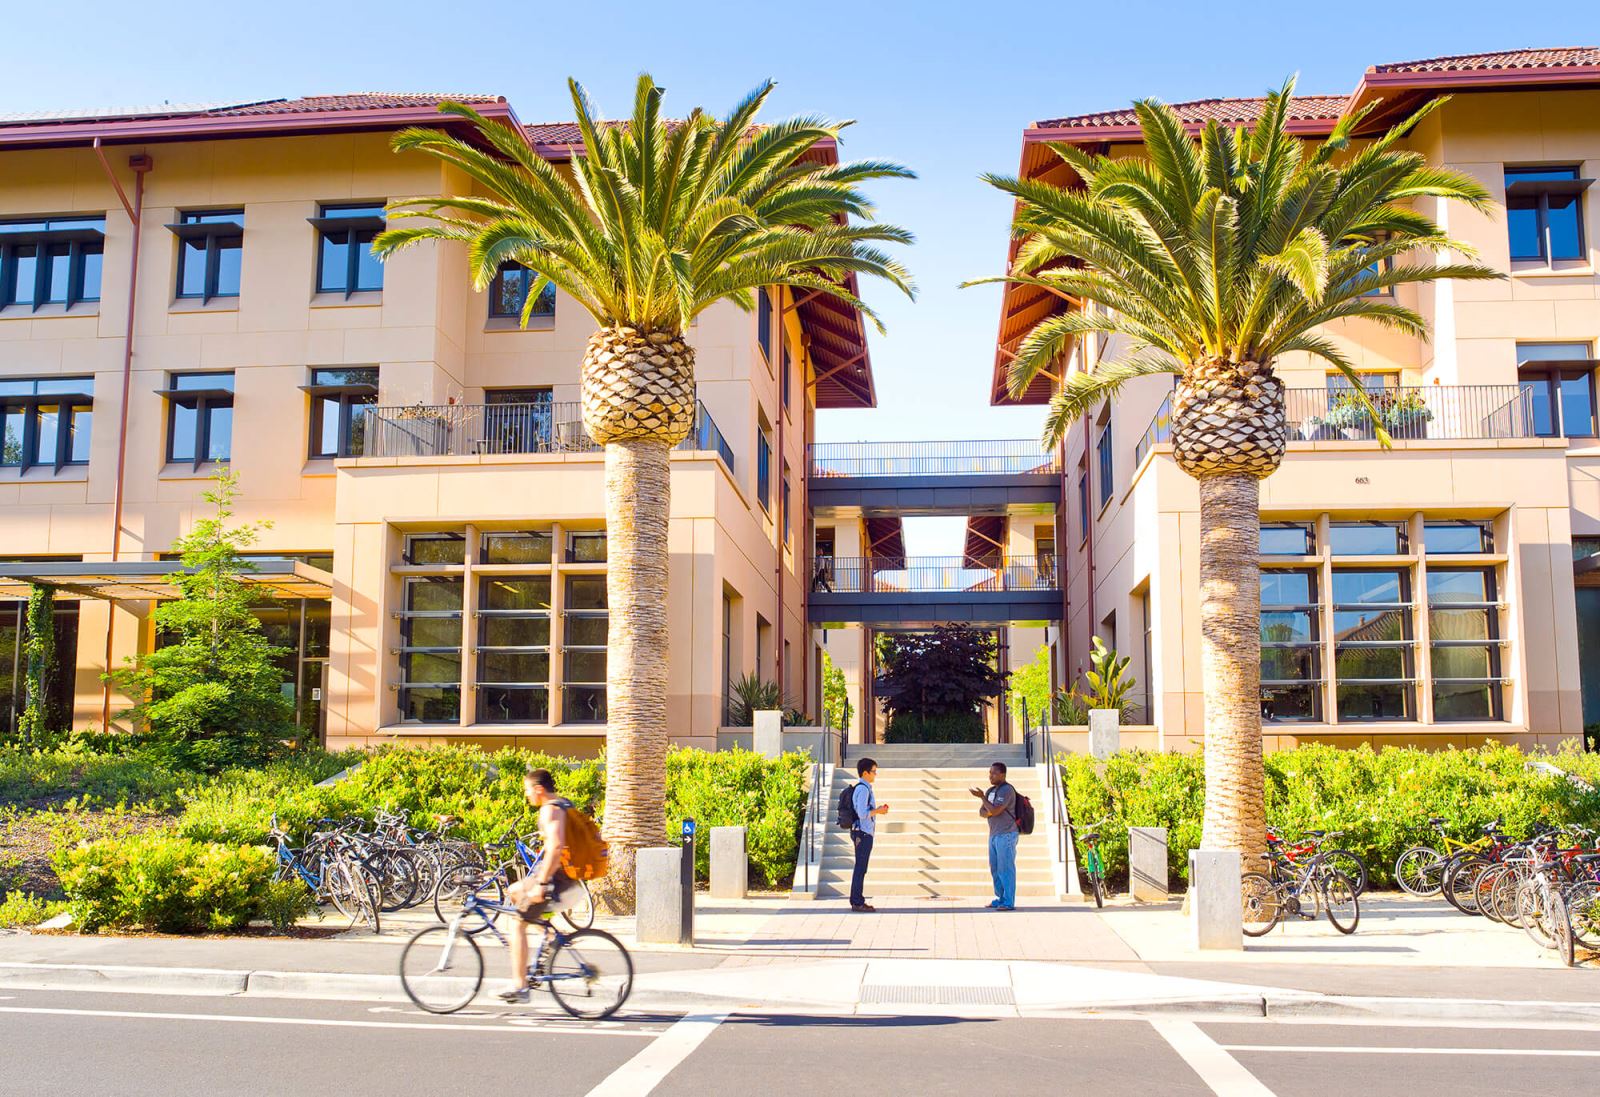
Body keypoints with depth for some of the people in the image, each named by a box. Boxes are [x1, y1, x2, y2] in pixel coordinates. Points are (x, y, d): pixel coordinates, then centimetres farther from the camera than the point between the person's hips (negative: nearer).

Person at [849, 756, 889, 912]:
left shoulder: (864, 788, 15)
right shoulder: (863, 789, -16)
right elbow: (862, 813, -23)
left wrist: (878, 809, 9)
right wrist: (878, 811, -10)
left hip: (863, 833, 10)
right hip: (863, 833, -10)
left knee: (861, 868, 13)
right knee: (861, 868, -6)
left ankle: (857, 901, 18)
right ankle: (857, 903, -2)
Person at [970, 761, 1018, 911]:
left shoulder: (1006, 790, -15)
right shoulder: (990, 791, 14)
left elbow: (995, 811, -21)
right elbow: (982, 812, 9)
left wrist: (982, 797, -11)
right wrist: (990, 811, -13)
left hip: (1006, 835, -9)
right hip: (994, 835, 9)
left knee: (1006, 869, -8)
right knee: (995, 869, 11)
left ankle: (1009, 902, -5)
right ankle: (1000, 899, 18)